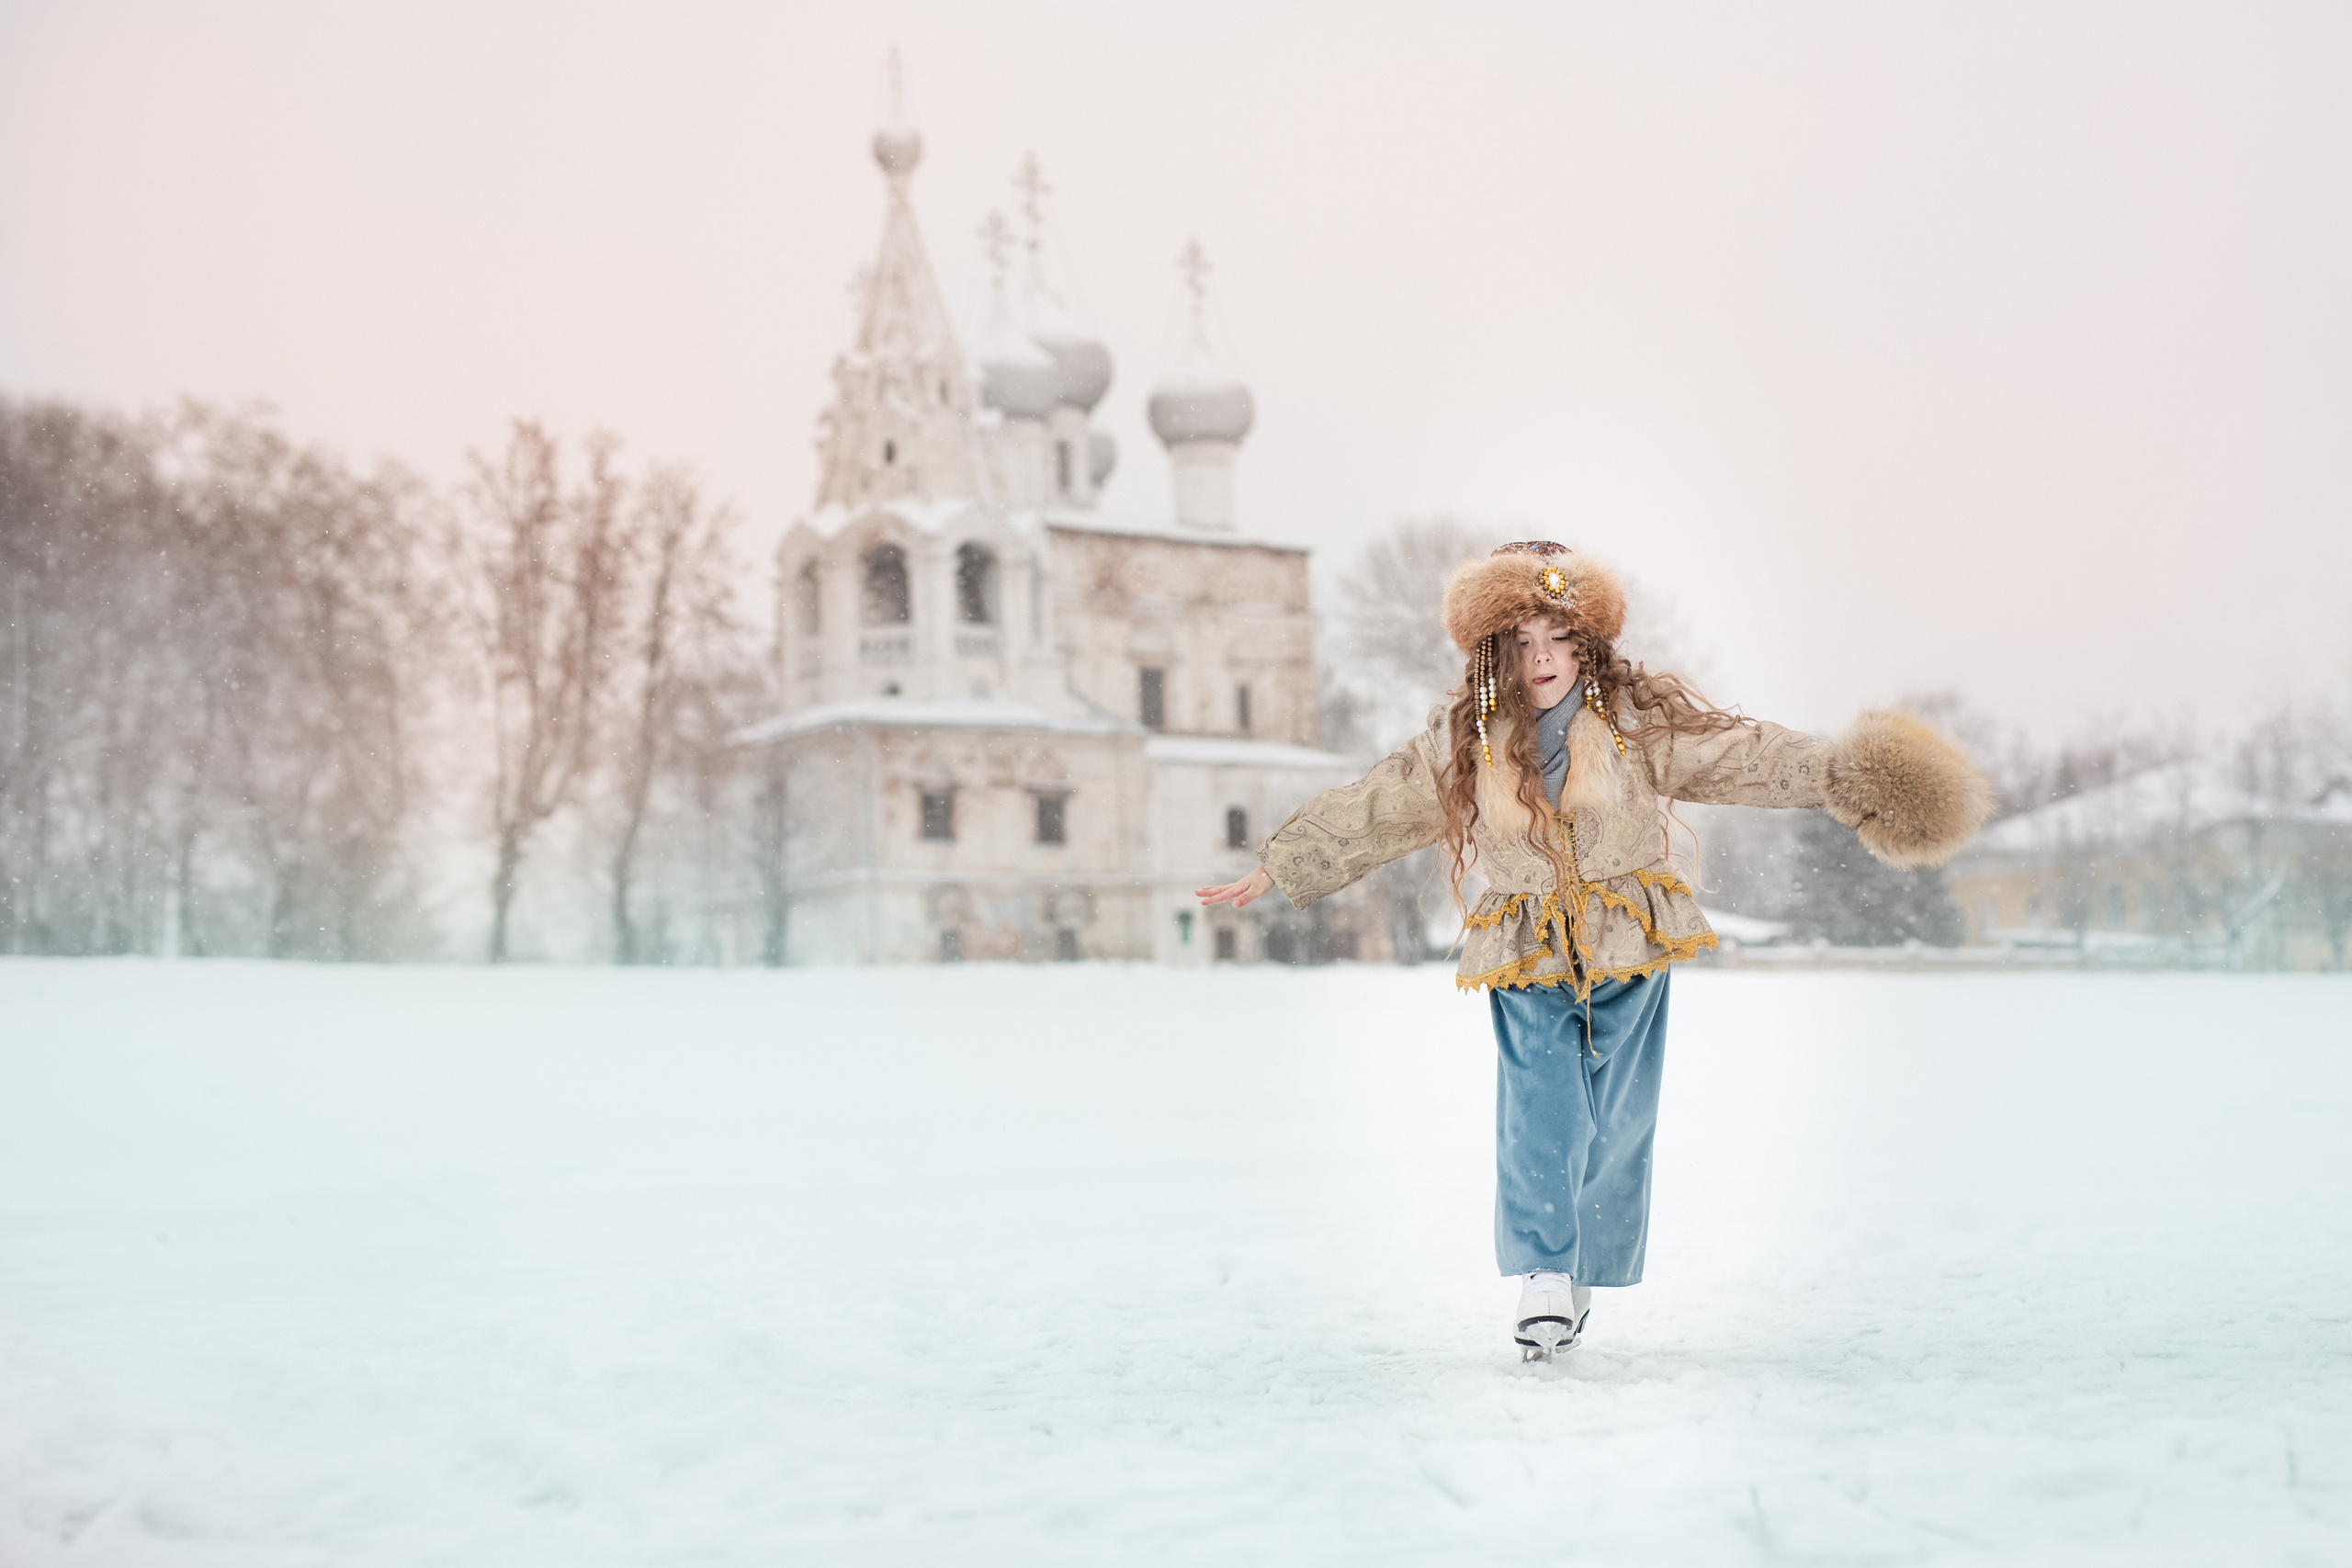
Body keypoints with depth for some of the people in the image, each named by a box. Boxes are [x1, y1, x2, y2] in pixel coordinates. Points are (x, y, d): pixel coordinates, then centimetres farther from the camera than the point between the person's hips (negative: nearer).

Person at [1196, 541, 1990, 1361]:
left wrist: (1845, 775, -15)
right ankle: (1543, 1278, -19)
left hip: (1628, 951, 1)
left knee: (1613, 1125, 4)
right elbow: (1361, 814, 6)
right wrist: (1270, 871, 8)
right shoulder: (1459, 742, -1)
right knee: (1539, 1109, -19)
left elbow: (1749, 754, -5)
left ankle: (1581, 1277, 20)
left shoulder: (1641, 717, -4)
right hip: (1527, 956, 0)